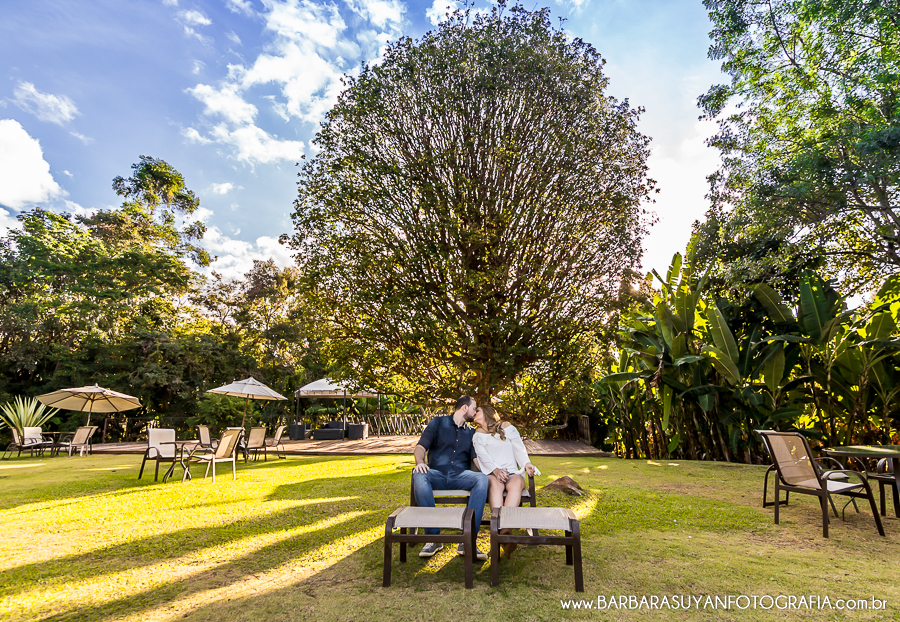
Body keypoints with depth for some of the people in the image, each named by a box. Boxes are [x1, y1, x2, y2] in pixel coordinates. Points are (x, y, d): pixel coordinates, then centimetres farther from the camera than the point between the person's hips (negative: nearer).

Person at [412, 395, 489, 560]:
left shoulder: (471, 433, 22)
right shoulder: (438, 423, 12)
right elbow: (420, 447, 3)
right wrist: (420, 462, -20)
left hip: (460, 476, 2)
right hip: (437, 474, -2)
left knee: (482, 478, -29)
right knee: (419, 475, -35)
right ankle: (433, 537, -28)